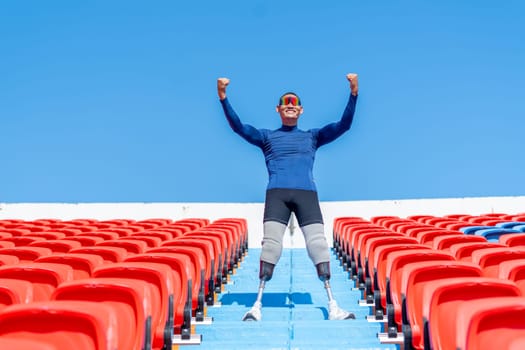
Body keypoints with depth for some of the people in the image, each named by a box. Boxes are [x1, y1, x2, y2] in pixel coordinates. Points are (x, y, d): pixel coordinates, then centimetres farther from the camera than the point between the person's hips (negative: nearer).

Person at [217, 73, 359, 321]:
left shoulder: (312, 136, 23)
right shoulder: (267, 137, 21)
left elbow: (344, 124, 14)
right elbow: (238, 126, 9)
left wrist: (353, 94, 2)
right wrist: (223, 98, -3)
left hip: (307, 194, 1)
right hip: (277, 193, -1)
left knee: (318, 243, -10)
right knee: (271, 244, -13)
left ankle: (333, 307, -9)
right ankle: (257, 305, -10)